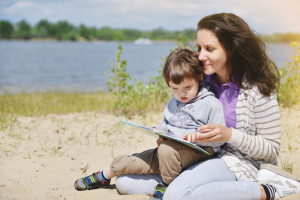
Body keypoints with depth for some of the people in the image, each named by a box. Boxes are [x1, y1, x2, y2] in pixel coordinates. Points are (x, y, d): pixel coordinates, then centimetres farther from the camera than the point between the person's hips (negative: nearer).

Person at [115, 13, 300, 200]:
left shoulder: (258, 88, -12)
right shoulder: (203, 80, 5)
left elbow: (272, 149, -8)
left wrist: (230, 135, -23)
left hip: (241, 162, -6)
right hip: (203, 159, 7)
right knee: (124, 182, -5)